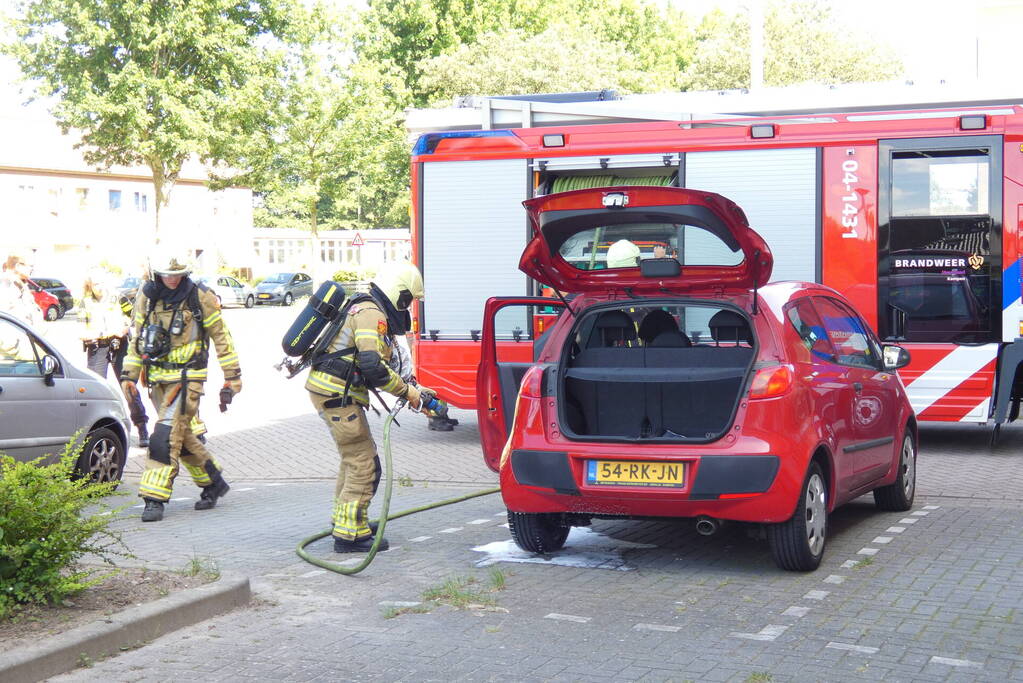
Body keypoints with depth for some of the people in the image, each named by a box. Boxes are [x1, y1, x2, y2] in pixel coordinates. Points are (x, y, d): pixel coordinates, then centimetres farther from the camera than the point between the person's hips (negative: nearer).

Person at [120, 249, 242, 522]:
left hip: (186, 377, -6)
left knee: (166, 435, -16)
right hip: (158, 378, 6)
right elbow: (137, 338, 15)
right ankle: (213, 484, 31)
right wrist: (129, 375, 11)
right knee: (182, 435, 13)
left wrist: (232, 376, -1)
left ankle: (155, 499, -14)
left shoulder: (200, 297, -7)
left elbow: (221, 336, -1)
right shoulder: (147, 297, 5)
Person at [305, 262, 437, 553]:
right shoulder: (372, 314, -15)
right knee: (364, 464, -7)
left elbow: (383, 365, 23)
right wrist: (408, 392, -15)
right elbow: (373, 368, -25)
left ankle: (345, 519, 37)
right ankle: (349, 534, -2)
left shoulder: (369, 311, 19)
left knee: (354, 457, 24)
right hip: (337, 394, -11)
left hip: (330, 391, 11)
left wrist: (412, 388, 14)